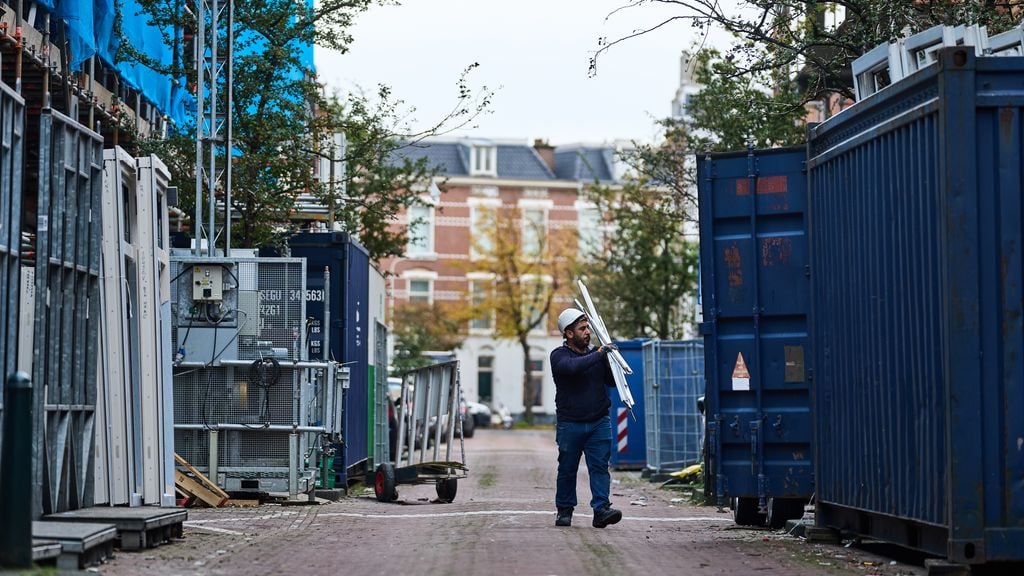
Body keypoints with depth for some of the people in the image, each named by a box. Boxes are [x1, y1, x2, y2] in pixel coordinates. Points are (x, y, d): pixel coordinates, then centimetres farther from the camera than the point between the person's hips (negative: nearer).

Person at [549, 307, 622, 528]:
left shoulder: (595, 353, 11)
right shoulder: (559, 355, -4)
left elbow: (612, 381, 14)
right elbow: (573, 366, -27)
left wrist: (610, 359, -3)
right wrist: (599, 354, -23)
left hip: (599, 422, 3)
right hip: (570, 424, -3)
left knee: (600, 467, -7)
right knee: (567, 469, 5)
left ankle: (601, 510, -13)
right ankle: (564, 510, 18)